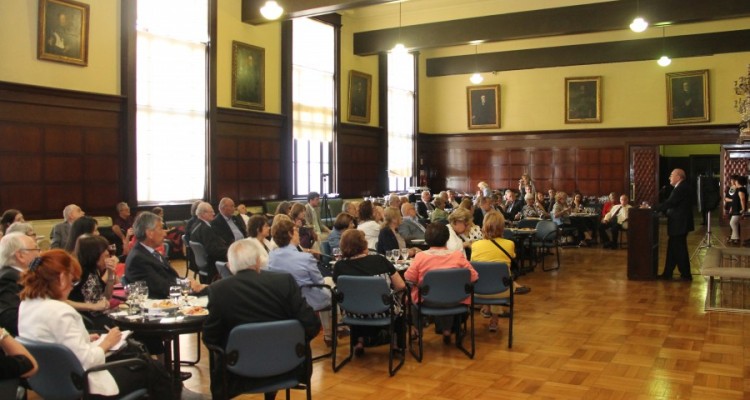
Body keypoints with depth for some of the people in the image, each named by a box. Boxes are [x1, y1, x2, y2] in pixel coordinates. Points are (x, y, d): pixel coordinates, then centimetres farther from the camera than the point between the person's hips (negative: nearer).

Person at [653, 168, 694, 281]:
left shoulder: (682, 188, -18)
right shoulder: (681, 187, 14)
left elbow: (669, 202, -22)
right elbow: (672, 203, 15)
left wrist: (653, 209, -17)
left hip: (680, 224, -10)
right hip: (679, 223, 10)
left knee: (680, 250, -1)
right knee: (672, 249, 13)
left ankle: (686, 275, 9)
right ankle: (667, 274, 18)